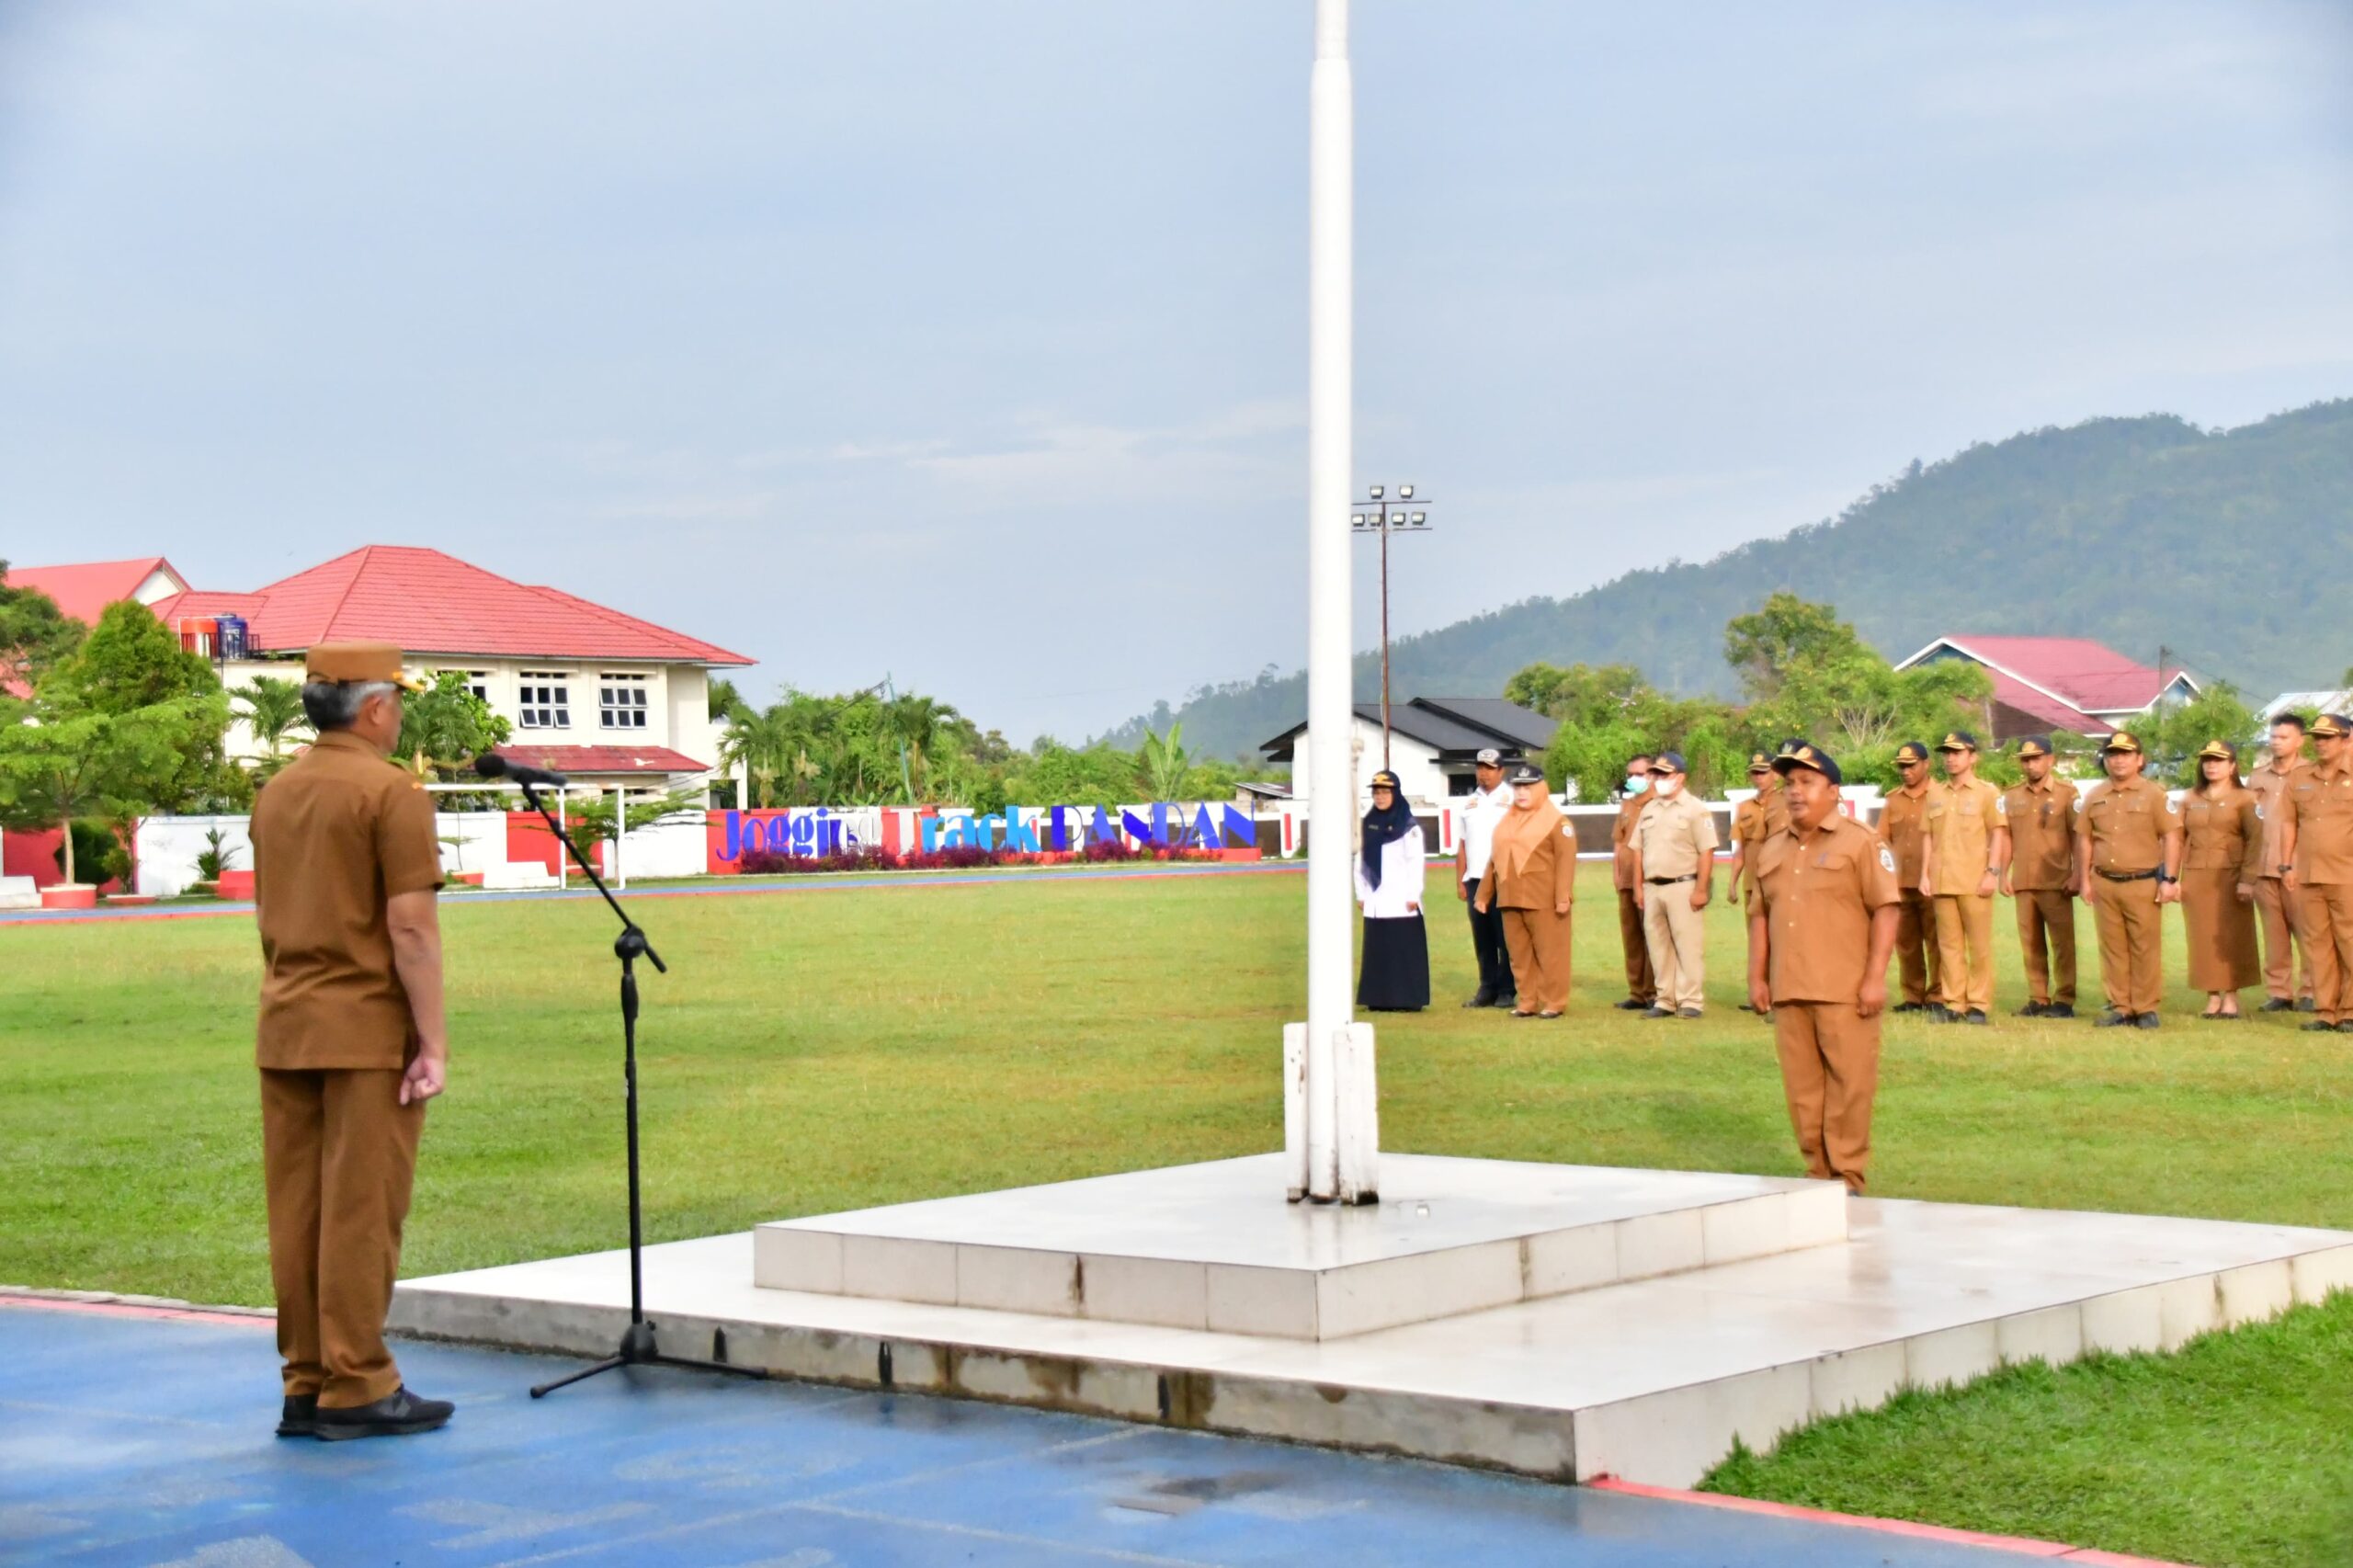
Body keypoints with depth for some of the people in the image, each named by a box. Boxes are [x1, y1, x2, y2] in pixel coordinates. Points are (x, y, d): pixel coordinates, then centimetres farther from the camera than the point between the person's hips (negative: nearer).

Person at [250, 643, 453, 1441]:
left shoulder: (275, 794, 13)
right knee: (360, 1211, -4)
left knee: (295, 1213, 8)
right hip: (367, 1029, -7)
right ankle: (357, 1388, -1)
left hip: (284, 1029, 7)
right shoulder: (392, 792, -11)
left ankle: (306, 1385, 13)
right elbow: (410, 928, -15)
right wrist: (433, 1041, -13)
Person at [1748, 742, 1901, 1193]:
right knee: (1801, 1084, 7)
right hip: (1789, 990, 6)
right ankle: (1818, 1172, 16)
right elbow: (1760, 915, 19)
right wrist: (1757, 976, 11)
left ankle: (1848, 1176, 4)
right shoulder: (1773, 850, 17)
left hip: (1844, 990, -6)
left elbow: (1886, 908, -7)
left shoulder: (1860, 842, -2)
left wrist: (1875, 977, -13)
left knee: (1849, 1082, -4)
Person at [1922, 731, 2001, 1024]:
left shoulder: (1987, 793, 2)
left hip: (1974, 883, -4)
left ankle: (1979, 1005, 2)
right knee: (1949, 945, 5)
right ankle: (1953, 1003, 9)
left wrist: (1992, 872, -10)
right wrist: (1925, 874, 8)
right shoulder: (1936, 796, 15)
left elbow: (1997, 835, -2)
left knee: (1979, 946, -2)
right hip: (1941, 883, 4)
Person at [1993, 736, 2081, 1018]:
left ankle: (2064, 1000, 1)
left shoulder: (2067, 793, 0)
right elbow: (2005, 836, 14)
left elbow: (2077, 836, -2)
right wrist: (2004, 874, 7)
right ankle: (2037, 998, 13)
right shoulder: (2011, 797, 12)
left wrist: (2076, 875, -8)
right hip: (2022, 883, 4)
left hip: (2056, 883, -4)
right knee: (2030, 943, 7)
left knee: (2062, 942, -2)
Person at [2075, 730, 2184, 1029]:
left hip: (2143, 883, -4)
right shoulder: (2094, 796, 11)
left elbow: (2171, 837, -3)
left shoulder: (2154, 794, 0)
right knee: (2112, 948, 6)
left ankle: (2146, 1009, 5)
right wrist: (2085, 880, 10)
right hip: (2105, 884, 4)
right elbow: (2085, 839, 15)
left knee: (2145, 948, -1)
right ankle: (2119, 1008, 12)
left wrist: (2169, 879, -9)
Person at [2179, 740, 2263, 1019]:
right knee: (2204, 939, 3)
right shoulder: (2190, 799, 12)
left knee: (2231, 937, 0)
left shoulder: (2244, 798, 1)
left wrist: (2248, 879, -14)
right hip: (2196, 878, 3)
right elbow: (2178, 839, 9)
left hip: (2229, 877, -3)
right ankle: (2212, 997, 7)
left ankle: (2231, 996, 6)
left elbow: (2255, 840, -6)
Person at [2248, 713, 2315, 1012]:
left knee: (2306, 932, -4)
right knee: (2274, 932, 6)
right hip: (2263, 867, 4)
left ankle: (2309, 991, 1)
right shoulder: (2257, 777, 15)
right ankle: (2278, 992, 11)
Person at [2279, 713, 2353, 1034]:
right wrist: (2287, 865, 7)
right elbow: (2288, 823, 13)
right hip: (2308, 876, 4)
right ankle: (2325, 1011, 11)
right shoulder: (2299, 778, 12)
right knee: (2318, 945, 6)